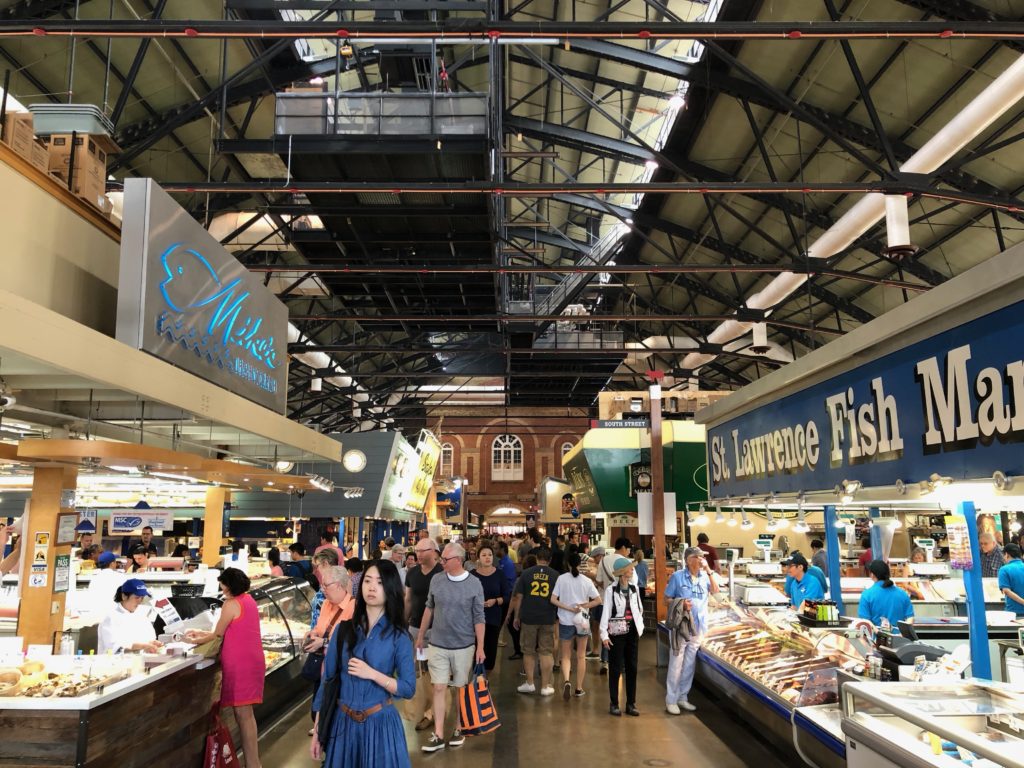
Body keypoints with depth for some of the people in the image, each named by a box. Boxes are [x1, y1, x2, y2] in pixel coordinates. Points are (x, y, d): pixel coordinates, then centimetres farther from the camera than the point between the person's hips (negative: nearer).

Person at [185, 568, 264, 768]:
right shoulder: (248, 599, 13)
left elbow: (217, 635, -4)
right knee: (247, 714, 16)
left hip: (240, 663, -9)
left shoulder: (231, 604, -13)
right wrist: (202, 633, 22)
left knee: (243, 715, -3)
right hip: (252, 660, 9)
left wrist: (195, 641, 12)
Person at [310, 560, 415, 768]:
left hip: (380, 723, -2)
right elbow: (328, 680, 2)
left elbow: (408, 688, -8)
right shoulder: (344, 629, -2)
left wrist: (372, 674, -20)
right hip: (343, 722, 2)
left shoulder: (398, 636, -8)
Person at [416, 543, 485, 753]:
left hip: (464, 646, -2)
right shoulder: (436, 580, -2)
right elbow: (429, 609, 9)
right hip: (437, 645, 2)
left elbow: (478, 618, -6)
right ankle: (438, 735, 8)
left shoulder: (474, 584, -10)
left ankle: (459, 729, 27)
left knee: (461, 688, 11)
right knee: (439, 688, 2)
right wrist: (420, 636, 13)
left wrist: (480, 647, -7)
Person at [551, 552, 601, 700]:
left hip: (565, 621, -1)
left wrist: (568, 608, -11)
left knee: (566, 656, 9)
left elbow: (553, 599, -12)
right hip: (582, 622, 1)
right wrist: (582, 606, -6)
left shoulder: (561, 579, -7)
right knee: (581, 656, 14)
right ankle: (579, 688, 17)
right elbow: (598, 600, -6)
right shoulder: (586, 581, -5)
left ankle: (566, 681, -15)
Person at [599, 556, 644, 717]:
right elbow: (606, 612, -9)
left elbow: (639, 609, 13)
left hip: (632, 632, 5)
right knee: (615, 669, 2)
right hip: (617, 632, -5)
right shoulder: (611, 590, -9)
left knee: (632, 668, 9)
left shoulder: (634, 588, 6)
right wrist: (604, 634, -14)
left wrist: (640, 627, 6)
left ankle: (631, 704, 18)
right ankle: (614, 704, 12)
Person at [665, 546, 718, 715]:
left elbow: (715, 591, -11)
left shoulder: (704, 576, 4)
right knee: (676, 664, -1)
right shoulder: (677, 576, -6)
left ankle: (683, 697, 24)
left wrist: (709, 572, -16)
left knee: (689, 664, 12)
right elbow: (667, 599, -2)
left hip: (698, 626, 4)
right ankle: (671, 700, 8)